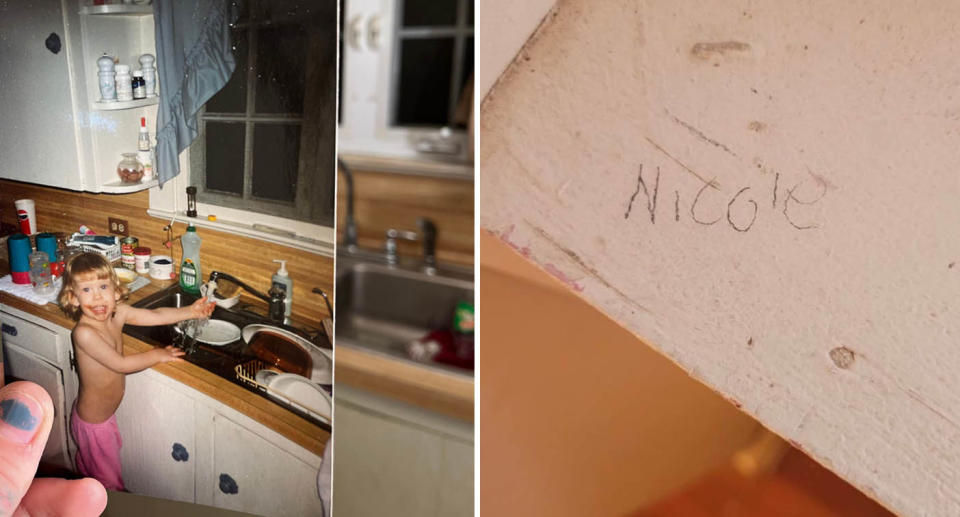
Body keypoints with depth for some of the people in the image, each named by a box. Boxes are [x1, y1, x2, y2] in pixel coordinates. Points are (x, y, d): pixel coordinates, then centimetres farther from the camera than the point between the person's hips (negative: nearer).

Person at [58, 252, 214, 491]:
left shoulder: (118, 313, -12)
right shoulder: (84, 333, -33)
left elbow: (155, 316, -1)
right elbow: (120, 364, -30)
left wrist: (191, 311, -8)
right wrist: (158, 355, -19)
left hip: (104, 415, 8)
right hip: (93, 424, -8)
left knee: (88, 471, 33)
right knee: (109, 484, 14)